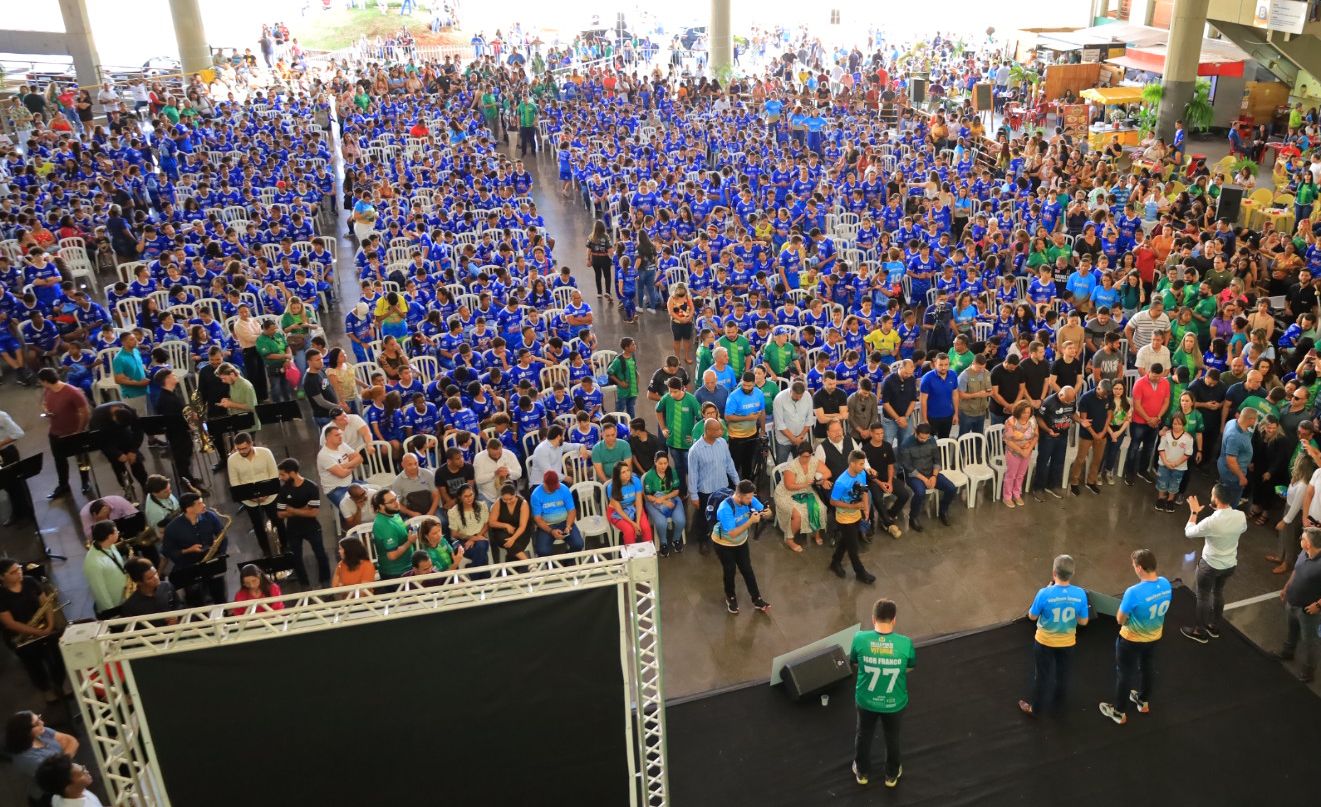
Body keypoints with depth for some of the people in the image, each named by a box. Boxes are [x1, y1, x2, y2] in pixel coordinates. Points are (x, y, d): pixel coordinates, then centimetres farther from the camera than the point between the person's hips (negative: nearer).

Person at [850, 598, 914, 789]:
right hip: (894, 702, 0)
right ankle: (892, 775, 50)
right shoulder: (905, 643, -25)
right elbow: (910, 668, -6)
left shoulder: (860, 638, -23)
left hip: (866, 700, 1)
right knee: (892, 738, 27)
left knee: (864, 735, 28)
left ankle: (862, 772, 49)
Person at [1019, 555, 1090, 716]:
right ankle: (1058, 699, 52)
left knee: (1043, 675, 16)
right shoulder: (1080, 594, -21)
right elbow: (1083, 621, -9)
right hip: (1068, 643, 3)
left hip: (1045, 643, -3)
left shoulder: (1045, 594, -29)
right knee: (1062, 672, 28)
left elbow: (1032, 616, -12)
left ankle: (1035, 708, 33)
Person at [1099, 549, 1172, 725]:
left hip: (1132, 640, -6)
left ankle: (1120, 712, 33)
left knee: (1125, 674, 15)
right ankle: (1144, 702, 53)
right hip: (1155, 636, 6)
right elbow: (1161, 609, 3)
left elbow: (1120, 620, -24)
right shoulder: (1165, 584, -16)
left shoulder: (1134, 592, -37)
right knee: (1148, 667, 29)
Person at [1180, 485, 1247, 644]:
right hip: (1230, 564, 6)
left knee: (1203, 597, 15)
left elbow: (1189, 532, -15)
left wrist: (1194, 512, -3)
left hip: (1210, 565, -6)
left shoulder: (1211, 522, -33)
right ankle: (1214, 627, 44)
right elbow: (1243, 530, 9)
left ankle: (1200, 632, 30)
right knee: (1218, 592, 28)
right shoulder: (1241, 516, -16)